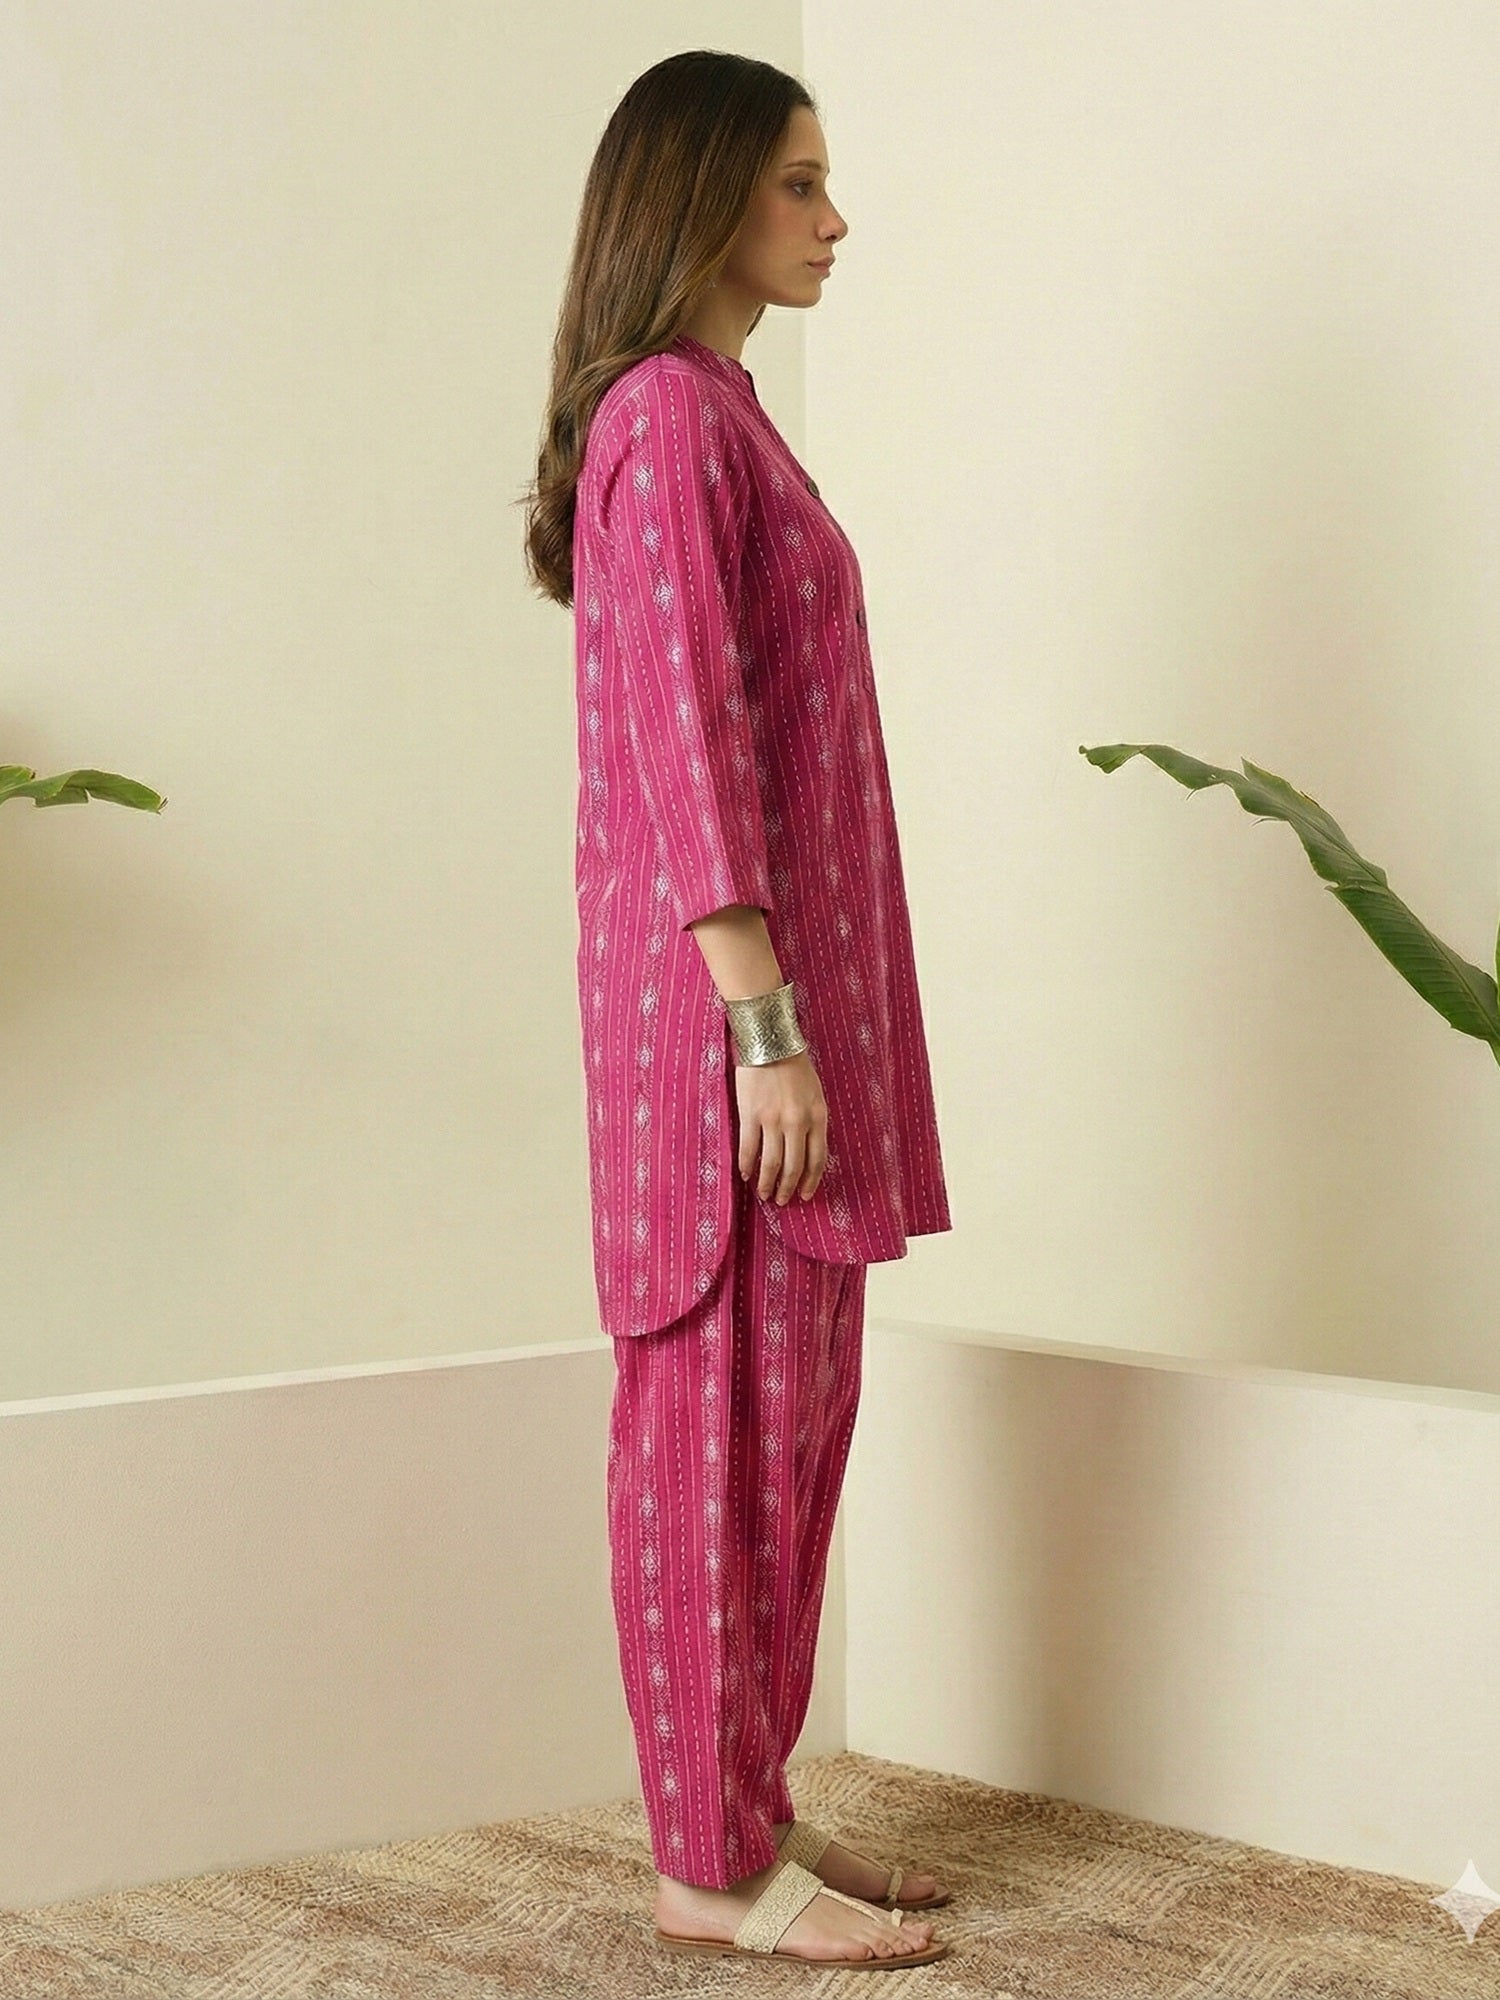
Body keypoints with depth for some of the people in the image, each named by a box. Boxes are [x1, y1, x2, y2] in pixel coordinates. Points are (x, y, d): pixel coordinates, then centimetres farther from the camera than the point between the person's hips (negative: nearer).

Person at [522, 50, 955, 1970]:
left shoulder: (714, 415, 18)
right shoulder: (671, 418, -12)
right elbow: (685, 740, -18)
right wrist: (765, 1024, -21)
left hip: (784, 981, 10)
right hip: (732, 992, -10)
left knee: (791, 1407, 12)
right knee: (728, 1413, -4)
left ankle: (753, 1809, 20)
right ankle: (713, 1863, 4)